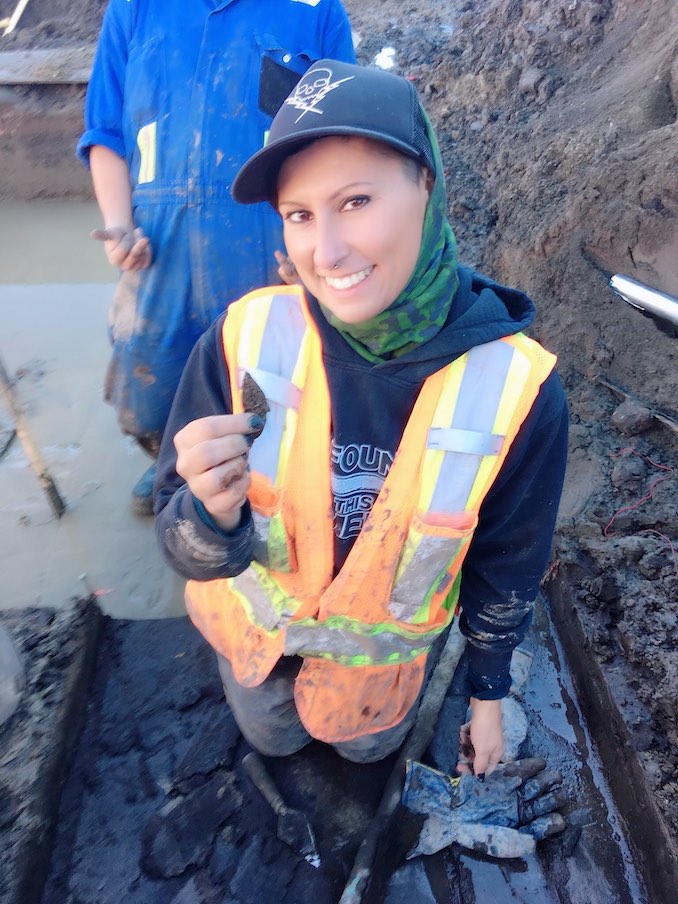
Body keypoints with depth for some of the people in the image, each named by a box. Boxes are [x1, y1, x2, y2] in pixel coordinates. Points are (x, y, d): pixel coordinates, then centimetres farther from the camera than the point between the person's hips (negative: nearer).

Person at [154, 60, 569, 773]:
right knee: (273, 738, 33)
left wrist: (488, 690, 2)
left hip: (385, 639, 0)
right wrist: (213, 514, -45)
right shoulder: (247, 339, -30)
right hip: (254, 615, 1)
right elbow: (187, 549, -21)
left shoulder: (515, 387, -31)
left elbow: (507, 566, -12)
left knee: (369, 746, 33)